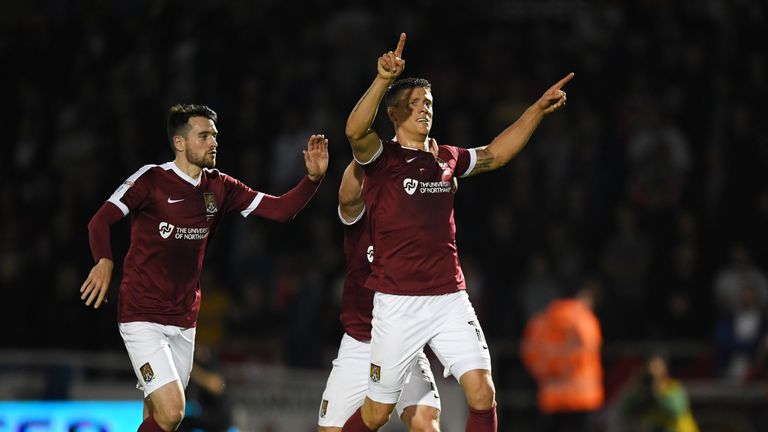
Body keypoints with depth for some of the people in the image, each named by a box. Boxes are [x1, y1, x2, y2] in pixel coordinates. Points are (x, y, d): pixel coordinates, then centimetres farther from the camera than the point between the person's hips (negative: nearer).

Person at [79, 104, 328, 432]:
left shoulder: (219, 187, 7)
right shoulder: (152, 179, -10)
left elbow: (281, 209, 5)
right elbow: (101, 220, -18)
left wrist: (313, 177, -12)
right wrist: (104, 261, -38)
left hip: (184, 320, 6)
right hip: (143, 317, -6)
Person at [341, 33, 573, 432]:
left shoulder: (445, 159, 15)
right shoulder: (382, 157, -3)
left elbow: (494, 154, 30)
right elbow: (355, 131, -24)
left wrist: (538, 109, 23)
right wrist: (383, 79, -38)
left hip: (450, 300, 5)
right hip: (398, 304, -5)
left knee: (482, 393, -11)